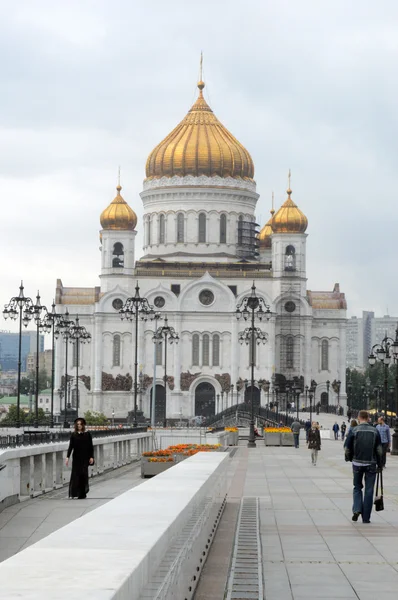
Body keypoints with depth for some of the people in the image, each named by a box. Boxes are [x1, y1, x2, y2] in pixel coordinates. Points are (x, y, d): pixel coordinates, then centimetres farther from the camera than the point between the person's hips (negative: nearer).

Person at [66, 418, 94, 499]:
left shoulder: (87, 434, 2)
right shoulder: (73, 435, 4)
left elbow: (91, 446, 3)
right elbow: (70, 446, 1)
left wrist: (91, 457, -3)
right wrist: (67, 457, -6)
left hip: (85, 457, -1)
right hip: (76, 457, 1)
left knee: (83, 474, -4)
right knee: (75, 474, -3)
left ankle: (82, 493, 2)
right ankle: (74, 493, 1)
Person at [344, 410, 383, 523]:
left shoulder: (353, 430, -4)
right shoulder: (375, 431, 0)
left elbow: (347, 447, -1)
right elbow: (379, 450, 2)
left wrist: (349, 458, 17)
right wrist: (379, 464, 11)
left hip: (357, 463, 0)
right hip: (371, 464, 0)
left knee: (357, 487, 17)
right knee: (369, 490, 6)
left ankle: (357, 509, -4)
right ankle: (366, 517, 6)